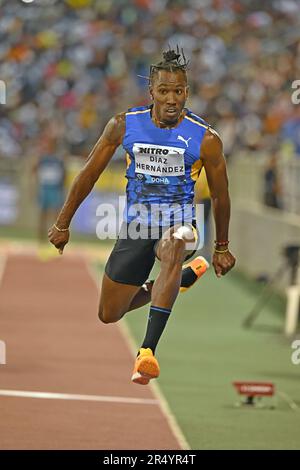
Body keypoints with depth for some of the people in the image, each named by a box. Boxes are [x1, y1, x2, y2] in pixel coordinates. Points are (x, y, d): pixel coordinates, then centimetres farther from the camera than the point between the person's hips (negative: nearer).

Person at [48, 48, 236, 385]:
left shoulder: (205, 139, -11)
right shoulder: (124, 125, -6)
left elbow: (220, 195, 4)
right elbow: (89, 173, 6)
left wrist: (221, 248, 13)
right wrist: (62, 224, 9)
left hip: (178, 225, -4)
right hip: (135, 228, 4)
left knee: (174, 246, -42)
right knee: (108, 315, 13)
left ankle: (148, 350, -48)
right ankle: (183, 277, 38)